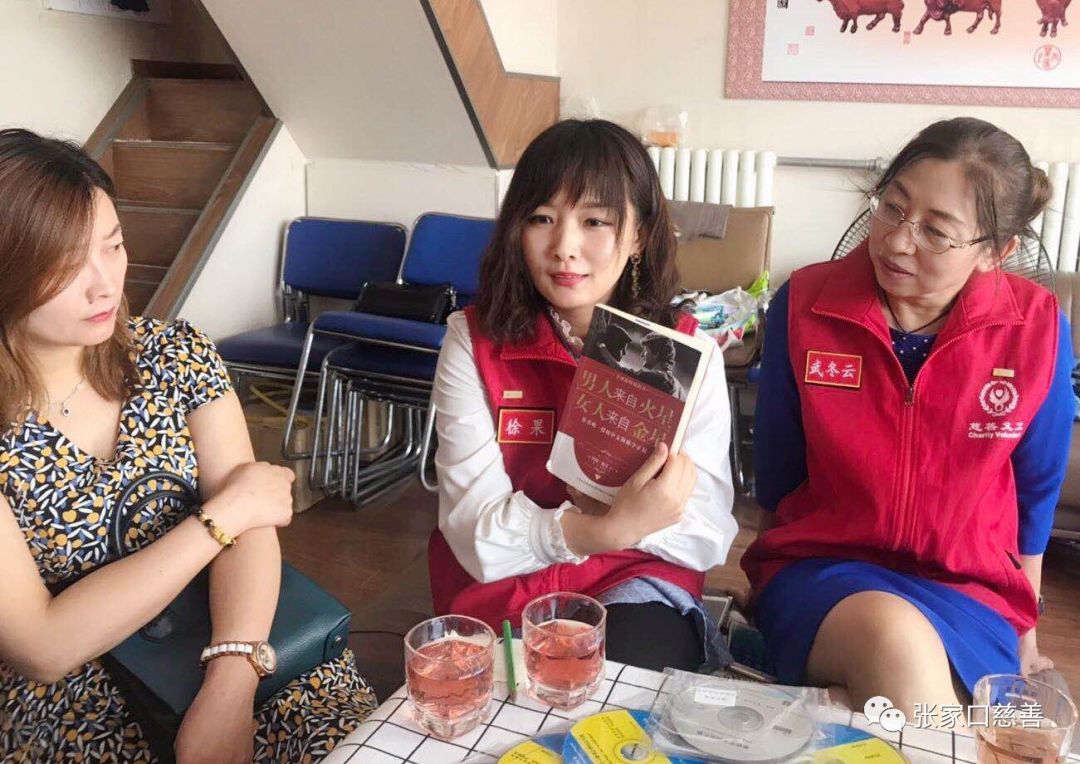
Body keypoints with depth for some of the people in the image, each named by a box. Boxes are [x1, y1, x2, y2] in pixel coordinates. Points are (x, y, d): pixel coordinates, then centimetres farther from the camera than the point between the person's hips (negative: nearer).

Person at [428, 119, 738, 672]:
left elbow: (707, 537, -6)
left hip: (637, 586, 1)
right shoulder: (475, 340, -4)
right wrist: (608, 528, -31)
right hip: (503, 588, 0)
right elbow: (475, 532, -14)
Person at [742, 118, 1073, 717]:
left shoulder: (1037, 329, -5)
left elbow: (1033, 494, 9)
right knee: (896, 639, -34)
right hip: (820, 568, 0)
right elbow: (775, 475, 4)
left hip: (969, 588, 1)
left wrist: (1023, 636, 20)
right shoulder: (802, 304, -7)